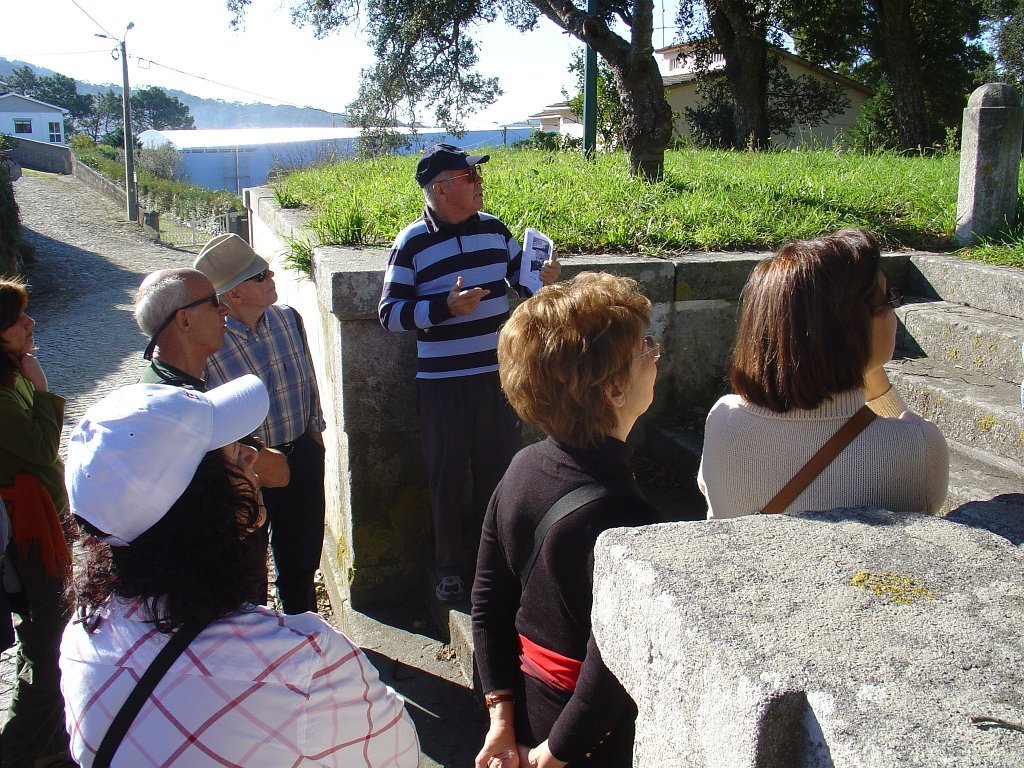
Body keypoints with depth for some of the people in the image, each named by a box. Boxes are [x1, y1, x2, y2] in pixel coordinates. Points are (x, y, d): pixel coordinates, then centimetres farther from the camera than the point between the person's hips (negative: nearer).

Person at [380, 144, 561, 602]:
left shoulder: (494, 229, 6)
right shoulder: (412, 242, -8)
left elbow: (523, 280, 17)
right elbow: (389, 312, -10)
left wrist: (544, 279, -6)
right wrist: (446, 307, -23)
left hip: (499, 377, 4)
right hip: (442, 383, -4)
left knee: (500, 471, 13)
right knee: (447, 478, 8)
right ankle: (450, 566, 26)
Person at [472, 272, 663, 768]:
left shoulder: (523, 468, -8)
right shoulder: (624, 520, -30)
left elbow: (487, 602, -1)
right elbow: (609, 667, -26)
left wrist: (501, 713, 4)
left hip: (528, 704, 7)